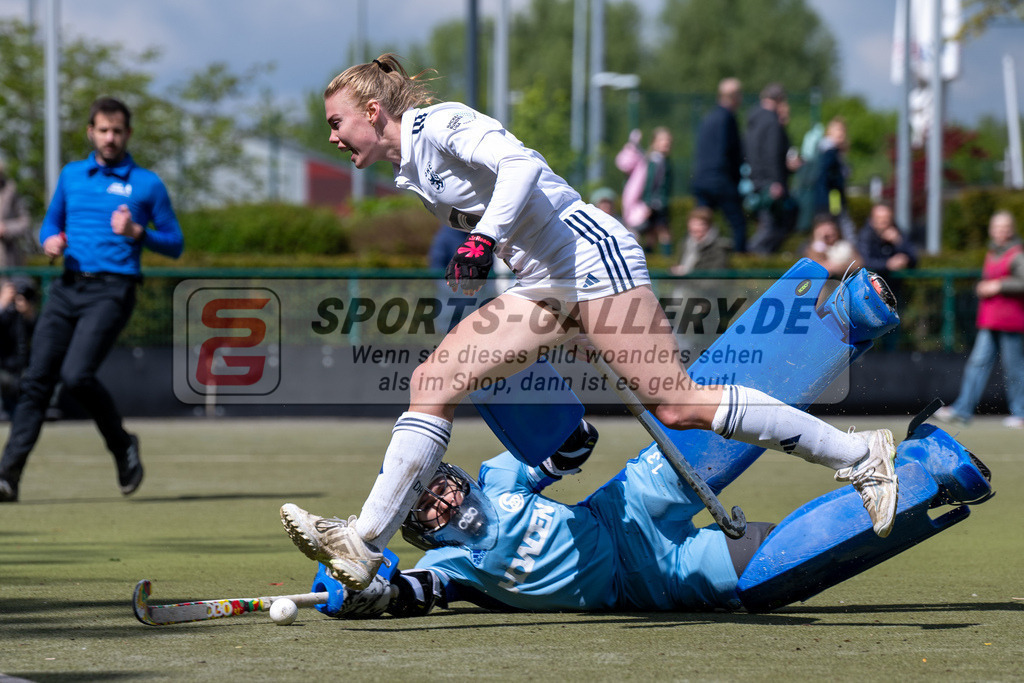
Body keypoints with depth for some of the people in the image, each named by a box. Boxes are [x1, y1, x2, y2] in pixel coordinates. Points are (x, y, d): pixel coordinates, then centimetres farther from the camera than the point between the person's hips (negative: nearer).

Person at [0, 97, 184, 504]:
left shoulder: (147, 184, 4)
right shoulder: (71, 176, 16)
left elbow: (174, 245, 4)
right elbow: (51, 224, 26)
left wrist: (136, 232, -14)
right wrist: (49, 241, 2)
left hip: (112, 291, -4)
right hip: (68, 287, 4)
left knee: (76, 375, -21)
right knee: (37, 379, -7)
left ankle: (122, 445, 4)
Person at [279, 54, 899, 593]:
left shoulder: (439, 123, -7)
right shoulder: (408, 176, 19)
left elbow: (521, 163, -22)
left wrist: (484, 238, -32)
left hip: (590, 253, -10)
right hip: (542, 286, 10)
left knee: (677, 405, -16)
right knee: (432, 382, -3)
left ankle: (861, 456, -11)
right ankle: (364, 544, -9)